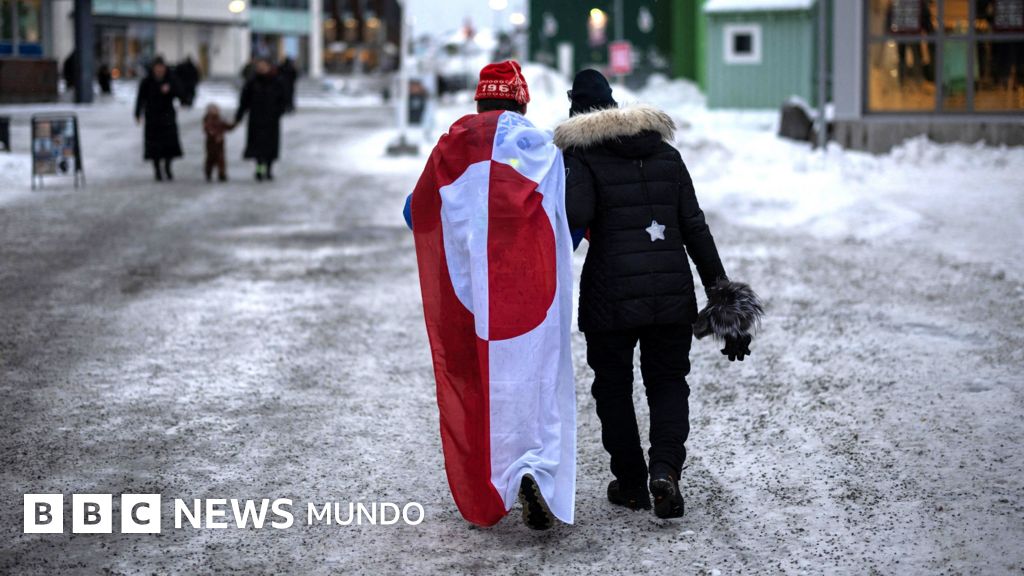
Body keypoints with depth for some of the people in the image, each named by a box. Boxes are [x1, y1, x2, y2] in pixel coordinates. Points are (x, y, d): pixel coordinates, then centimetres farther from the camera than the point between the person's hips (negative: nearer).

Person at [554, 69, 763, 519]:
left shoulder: (582, 156, -4)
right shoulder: (666, 154, 10)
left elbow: (575, 215, -23)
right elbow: (694, 226, 8)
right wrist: (719, 287, 10)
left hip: (610, 297, -3)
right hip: (672, 295, 3)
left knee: (613, 386, 13)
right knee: (668, 381, 13)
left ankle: (631, 482, 18)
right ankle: (665, 468, -8)